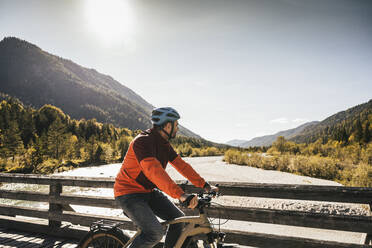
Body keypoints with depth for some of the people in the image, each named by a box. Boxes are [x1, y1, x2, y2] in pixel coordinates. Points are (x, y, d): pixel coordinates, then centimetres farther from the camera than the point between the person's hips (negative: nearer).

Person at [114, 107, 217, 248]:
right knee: (155, 233, -21)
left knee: (179, 219, 0)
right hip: (129, 194, -8)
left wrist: (205, 185, -3)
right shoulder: (142, 141, -26)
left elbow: (181, 165, 3)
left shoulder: (164, 144, 3)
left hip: (149, 191, 8)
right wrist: (181, 195, -46)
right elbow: (154, 171, -39)